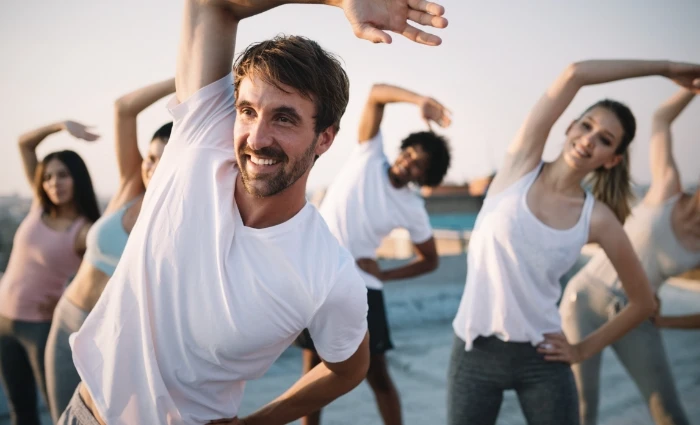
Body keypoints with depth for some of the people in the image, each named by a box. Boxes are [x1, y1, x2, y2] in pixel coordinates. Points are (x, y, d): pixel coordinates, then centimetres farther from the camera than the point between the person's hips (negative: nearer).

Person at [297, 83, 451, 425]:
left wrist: (384, 274, -5)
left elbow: (430, 260, 9)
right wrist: (419, 100, -27)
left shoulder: (413, 209, -3)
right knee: (314, 368, 10)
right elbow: (376, 94, -10)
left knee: (377, 374, 4)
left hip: (361, 288, 0)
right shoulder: (369, 156, -3)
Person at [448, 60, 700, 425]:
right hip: (475, 352, -1)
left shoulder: (598, 219, -3)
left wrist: (585, 349, 5)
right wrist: (664, 67, -8)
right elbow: (574, 74, -15)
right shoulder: (521, 165, -5)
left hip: (541, 359, 1)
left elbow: (643, 301, 8)